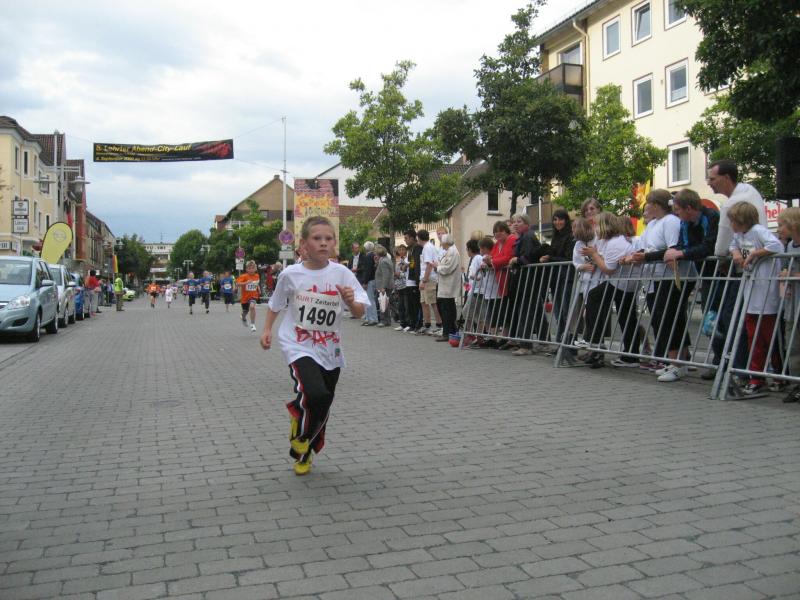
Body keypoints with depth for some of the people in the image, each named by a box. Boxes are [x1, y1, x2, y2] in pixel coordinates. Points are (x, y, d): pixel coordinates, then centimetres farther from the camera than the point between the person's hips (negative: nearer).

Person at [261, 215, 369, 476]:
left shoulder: (342, 274, -7)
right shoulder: (291, 274, -8)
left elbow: (360, 313, -7)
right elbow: (275, 304, 10)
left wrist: (351, 301, -26)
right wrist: (267, 329, 3)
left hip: (330, 351, 3)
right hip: (299, 347, -3)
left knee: (322, 408, 13)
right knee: (316, 394, -27)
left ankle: (304, 452, 40)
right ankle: (299, 434, 7)